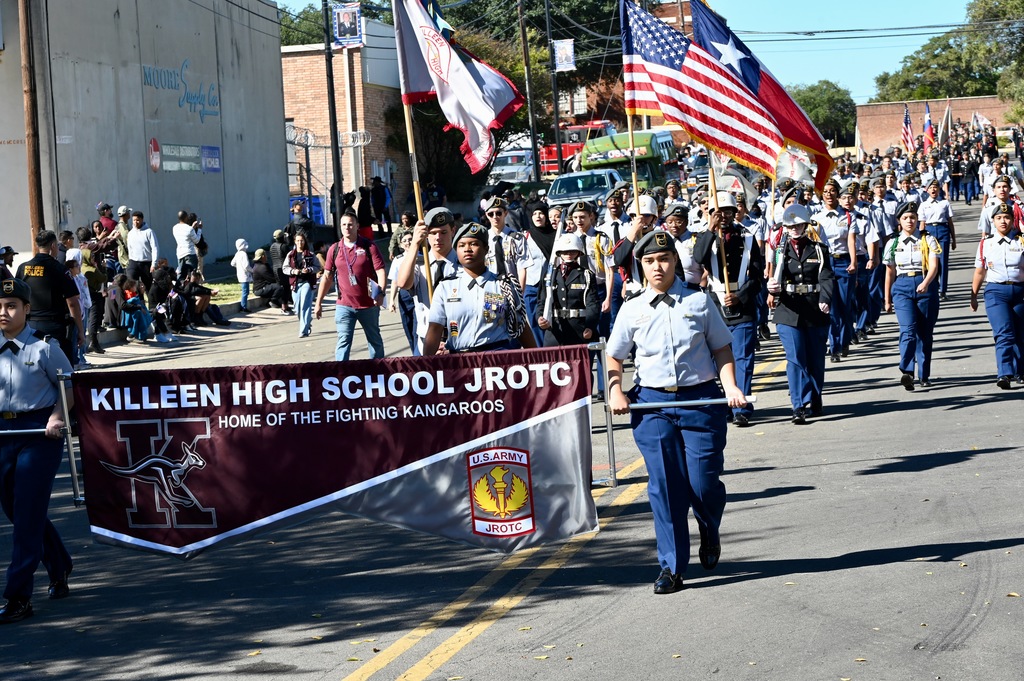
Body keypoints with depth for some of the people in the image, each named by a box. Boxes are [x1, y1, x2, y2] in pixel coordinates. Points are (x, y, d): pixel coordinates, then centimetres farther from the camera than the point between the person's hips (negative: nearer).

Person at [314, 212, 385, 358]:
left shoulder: (369, 247, -3)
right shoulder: (334, 250, 4)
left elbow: (380, 271, -8)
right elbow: (327, 277, 9)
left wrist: (381, 293, -25)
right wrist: (318, 303, 8)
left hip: (369, 305, -1)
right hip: (344, 306, 1)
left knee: (375, 340, 14)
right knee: (343, 341, -6)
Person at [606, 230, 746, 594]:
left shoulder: (699, 301, 6)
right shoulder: (632, 309, 9)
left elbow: (722, 347, 9)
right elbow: (614, 357, 16)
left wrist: (730, 386, -6)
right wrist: (615, 390, 0)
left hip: (701, 399, -1)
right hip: (651, 403, 1)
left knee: (703, 481, -4)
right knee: (664, 486, -4)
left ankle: (709, 530, 31)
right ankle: (672, 566, 5)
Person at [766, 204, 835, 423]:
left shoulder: (819, 249, 4)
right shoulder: (780, 251, 7)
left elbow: (826, 278, -7)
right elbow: (774, 278, -2)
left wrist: (825, 300, -25)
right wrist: (772, 288, -27)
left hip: (816, 312, 1)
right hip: (788, 312, -1)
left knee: (816, 359, 10)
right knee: (795, 360, -10)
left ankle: (816, 402, 28)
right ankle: (799, 407, -10)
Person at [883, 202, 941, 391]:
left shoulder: (927, 240, 5)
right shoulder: (893, 243, 11)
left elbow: (933, 265, -7)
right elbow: (890, 273, 16)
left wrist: (925, 283, -27)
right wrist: (887, 300, 16)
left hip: (926, 287, 0)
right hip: (902, 287, 0)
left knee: (924, 333, 4)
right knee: (908, 330, -17)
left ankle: (924, 375, 14)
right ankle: (907, 373, -28)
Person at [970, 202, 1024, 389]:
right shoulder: (986, 244, 6)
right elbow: (980, 271, 12)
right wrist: (973, 295, 13)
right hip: (996, 291, -1)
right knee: (1004, 334, -16)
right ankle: (1004, 374, -24)